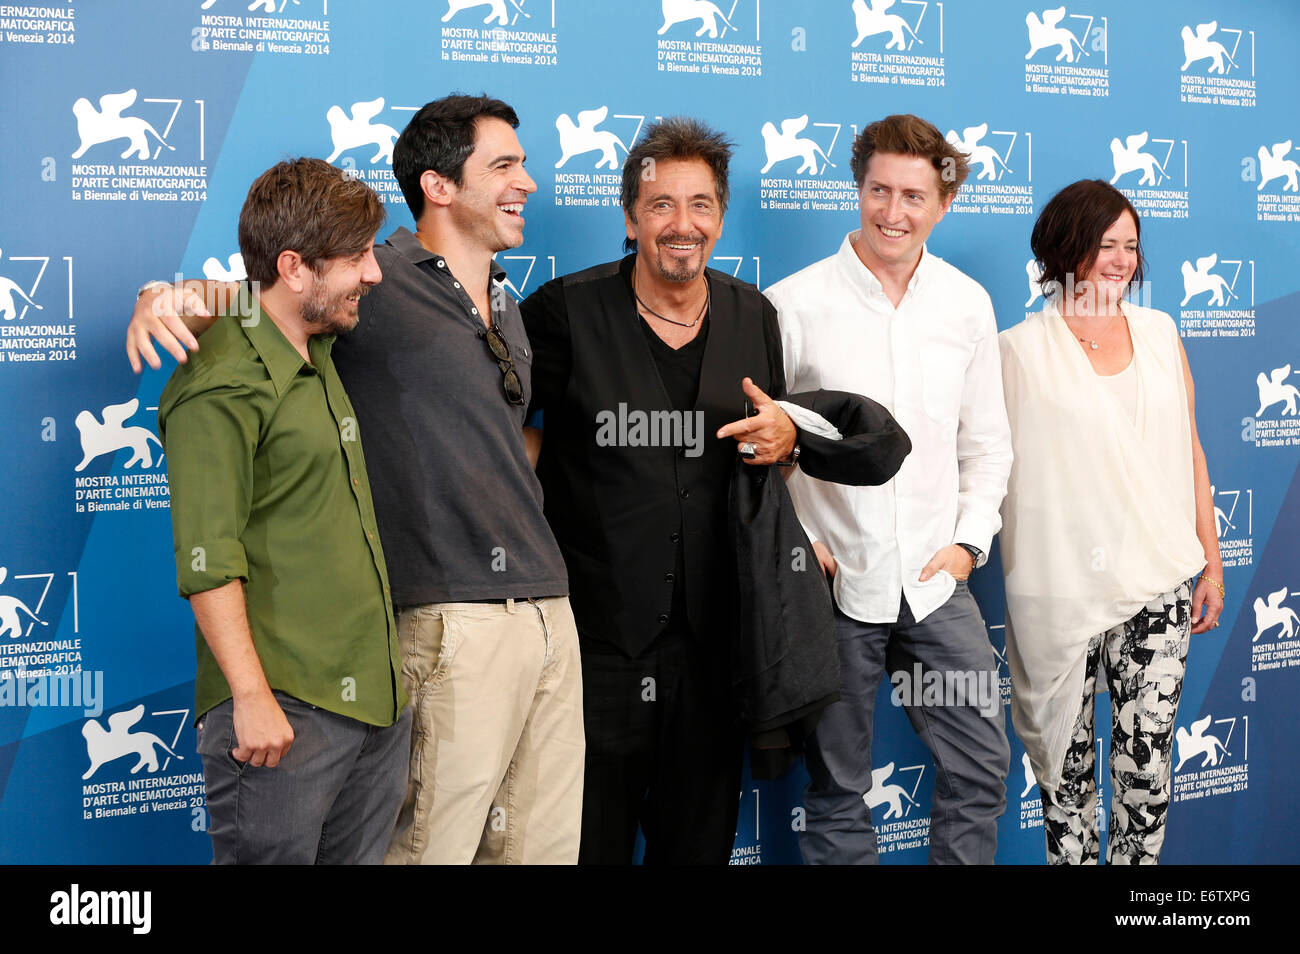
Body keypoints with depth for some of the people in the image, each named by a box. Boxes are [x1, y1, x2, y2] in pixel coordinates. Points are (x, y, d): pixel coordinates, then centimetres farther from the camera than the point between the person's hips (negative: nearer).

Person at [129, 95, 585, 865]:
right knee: (435, 844, -4)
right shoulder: (376, 283, -6)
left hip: (550, 609, 8)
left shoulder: (508, 308, 19)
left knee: (546, 843, 11)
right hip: (458, 621, -8)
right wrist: (163, 298, -21)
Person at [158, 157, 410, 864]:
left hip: (374, 699, 9)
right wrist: (251, 697, -21)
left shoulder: (319, 359, 14)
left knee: (360, 858, 13)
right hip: (282, 711, -8)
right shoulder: (221, 387, -14)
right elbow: (207, 559, -19)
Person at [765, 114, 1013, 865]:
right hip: (835, 582, -3)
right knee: (837, 785, 8)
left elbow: (987, 442, 12)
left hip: (936, 581, 3)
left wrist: (969, 539, 1)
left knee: (981, 766, 7)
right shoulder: (795, 304, -6)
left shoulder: (968, 304, 6)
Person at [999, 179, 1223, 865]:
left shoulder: (1159, 333, 10)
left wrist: (1211, 560, 14)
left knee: (1147, 756, 3)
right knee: (1066, 757, 7)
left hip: (1160, 582, 3)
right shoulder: (1022, 350, -2)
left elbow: (1189, 450, 14)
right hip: (1063, 591, -3)